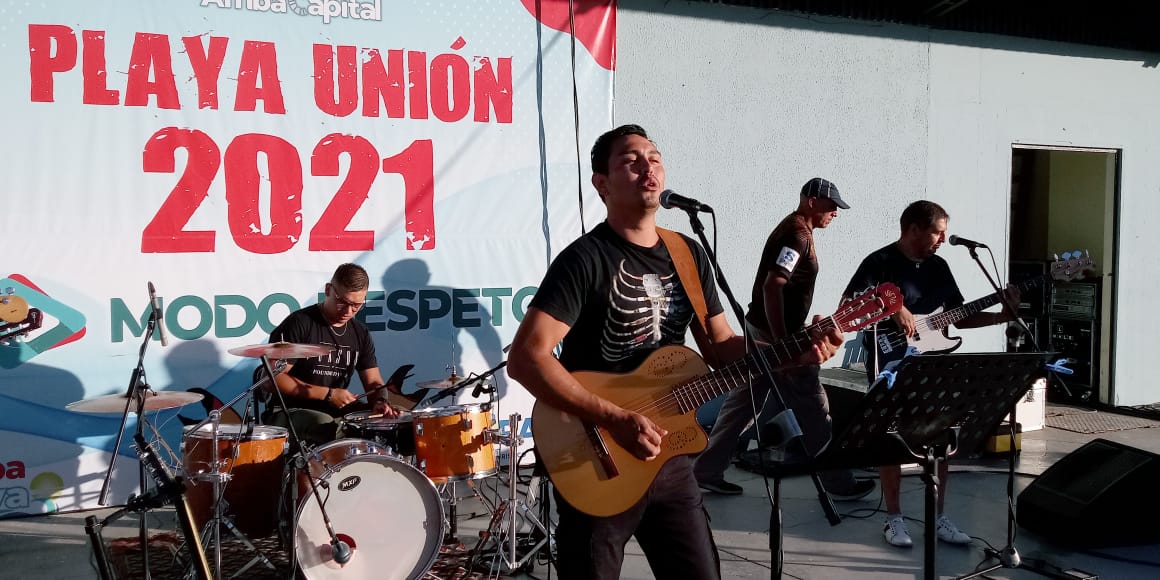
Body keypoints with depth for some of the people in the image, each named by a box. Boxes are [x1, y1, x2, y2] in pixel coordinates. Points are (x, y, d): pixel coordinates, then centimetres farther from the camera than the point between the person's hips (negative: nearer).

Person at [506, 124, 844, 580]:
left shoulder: (689, 255, 6)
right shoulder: (585, 259, -15)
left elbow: (720, 348, 10)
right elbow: (524, 359, -24)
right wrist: (614, 419, -27)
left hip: (669, 460, 6)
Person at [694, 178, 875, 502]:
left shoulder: (792, 229, 15)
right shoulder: (798, 234, -17)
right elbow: (772, 286, -26)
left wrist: (800, 330, 24)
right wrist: (782, 345, -27)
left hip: (762, 328, 10)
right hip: (774, 334, -10)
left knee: (742, 404, 12)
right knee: (813, 408, 2)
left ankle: (707, 471, 16)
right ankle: (838, 483, 14)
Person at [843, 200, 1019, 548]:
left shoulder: (938, 266, 11)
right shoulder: (880, 263, -11)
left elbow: (960, 318, 14)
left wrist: (1004, 316, 3)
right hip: (890, 363, -6)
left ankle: (938, 516, 17)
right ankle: (894, 518, 10)